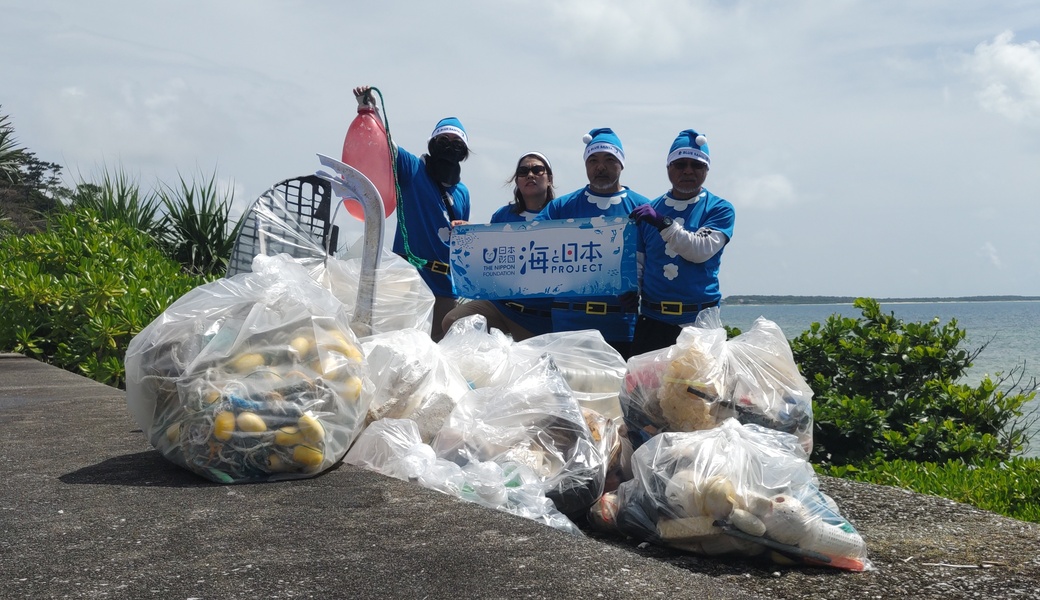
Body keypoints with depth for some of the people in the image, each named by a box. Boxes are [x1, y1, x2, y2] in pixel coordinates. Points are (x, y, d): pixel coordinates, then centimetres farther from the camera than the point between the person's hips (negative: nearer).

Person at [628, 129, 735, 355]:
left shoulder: (719, 209, 3)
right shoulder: (649, 210, 10)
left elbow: (702, 250, -13)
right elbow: (638, 264, 12)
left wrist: (663, 223, -20)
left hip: (699, 320, -2)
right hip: (652, 319, 2)